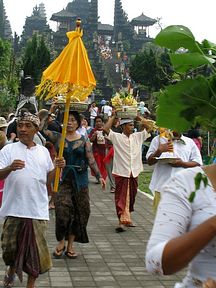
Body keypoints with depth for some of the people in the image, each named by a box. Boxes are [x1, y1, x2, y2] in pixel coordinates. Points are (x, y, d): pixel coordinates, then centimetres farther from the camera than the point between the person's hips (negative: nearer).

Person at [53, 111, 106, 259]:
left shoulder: (84, 141, 7)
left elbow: (91, 160, 4)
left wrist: (99, 176, -3)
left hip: (80, 179, 2)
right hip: (63, 178, -2)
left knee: (79, 212, 3)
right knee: (63, 208, -16)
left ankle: (70, 245, 16)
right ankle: (61, 242, 3)